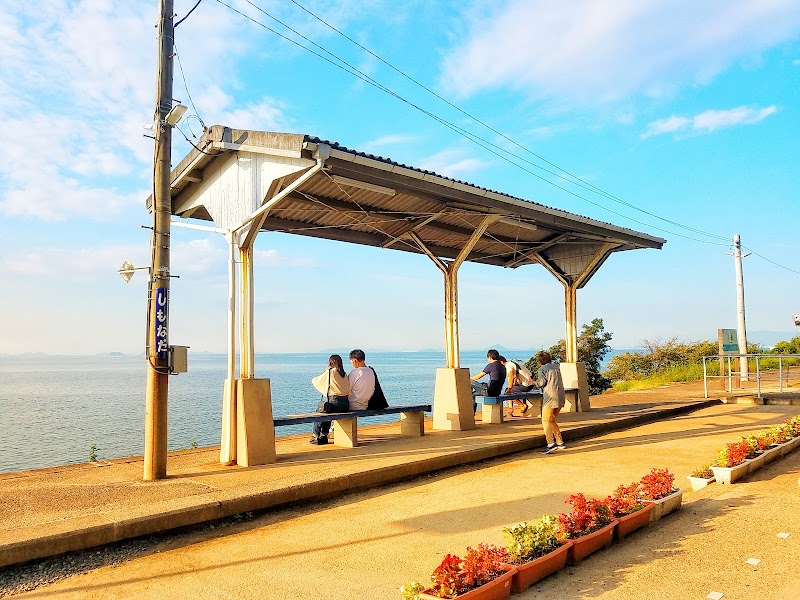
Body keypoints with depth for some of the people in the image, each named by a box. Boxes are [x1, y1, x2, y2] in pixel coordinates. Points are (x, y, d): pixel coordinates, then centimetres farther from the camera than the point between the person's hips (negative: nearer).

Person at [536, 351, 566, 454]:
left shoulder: (542, 369, -4)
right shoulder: (556, 366, 17)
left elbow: (541, 383, -12)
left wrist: (536, 380, 8)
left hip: (550, 397, -8)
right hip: (561, 396, 8)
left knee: (546, 421, -7)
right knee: (552, 421, 19)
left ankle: (551, 444, -21)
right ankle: (560, 442, 19)